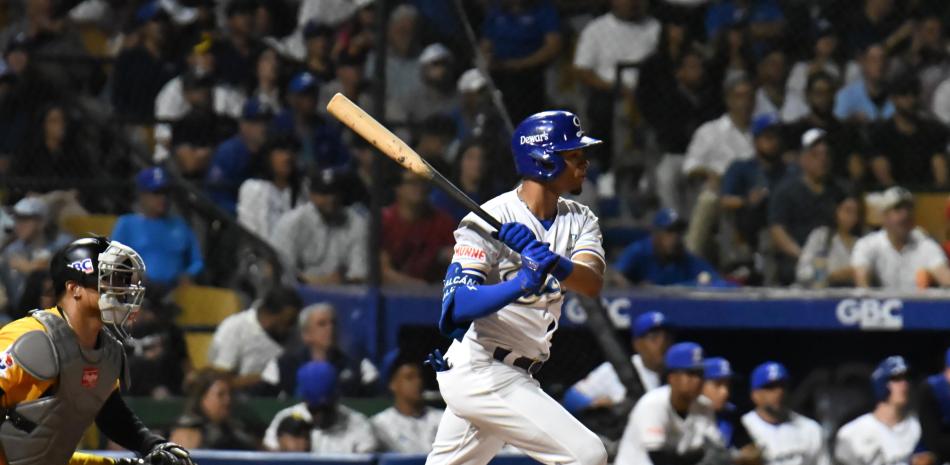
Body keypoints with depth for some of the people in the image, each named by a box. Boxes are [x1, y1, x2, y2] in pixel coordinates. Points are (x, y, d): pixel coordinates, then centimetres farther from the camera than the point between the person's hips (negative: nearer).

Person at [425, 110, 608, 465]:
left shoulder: (579, 220, 7)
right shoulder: (488, 221, -14)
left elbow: (592, 284, -12)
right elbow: (456, 307, -23)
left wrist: (554, 263, -33)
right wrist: (520, 284, -39)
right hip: (481, 374, -8)